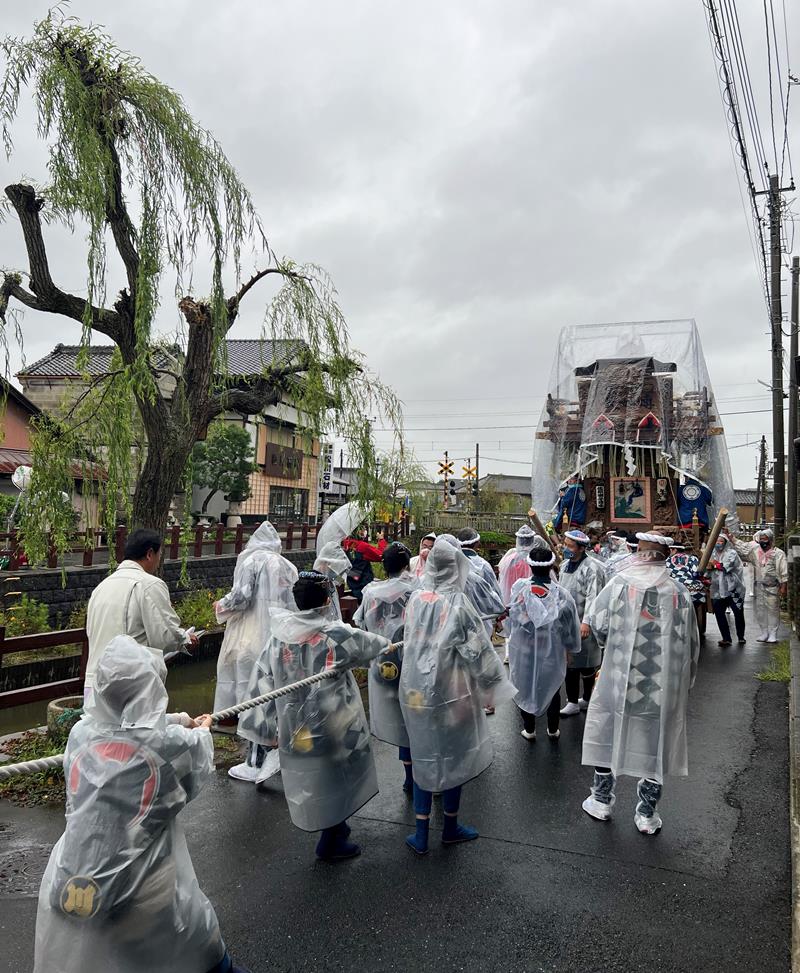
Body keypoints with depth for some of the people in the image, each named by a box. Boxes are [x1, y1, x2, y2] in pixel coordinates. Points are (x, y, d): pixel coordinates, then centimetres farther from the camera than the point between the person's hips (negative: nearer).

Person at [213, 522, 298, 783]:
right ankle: (276, 755, 22)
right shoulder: (287, 566, 11)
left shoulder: (251, 560, -5)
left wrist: (221, 606, 7)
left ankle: (255, 763, 5)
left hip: (254, 640, -6)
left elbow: (241, 596, -12)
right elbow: (294, 604, 10)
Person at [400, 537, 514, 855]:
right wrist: (491, 690, -2)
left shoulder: (416, 600, -5)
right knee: (453, 756, 15)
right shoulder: (458, 603, -20)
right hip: (451, 691, -4)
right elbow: (477, 650, -14)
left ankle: (421, 835, 22)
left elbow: (408, 644, 6)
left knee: (424, 757, 16)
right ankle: (450, 827, 33)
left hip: (416, 689, 4)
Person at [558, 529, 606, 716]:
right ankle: (572, 702, 18)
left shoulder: (592, 567, -14)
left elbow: (592, 597, -20)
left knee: (586, 665, 6)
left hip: (583, 625, -7)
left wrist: (586, 622, -27)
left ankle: (588, 698, 25)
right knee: (569, 662, 9)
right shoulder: (565, 565, 11)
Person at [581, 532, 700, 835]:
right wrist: (684, 682, 16)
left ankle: (601, 801, 28)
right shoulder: (679, 593, -4)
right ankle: (647, 815, 24)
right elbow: (691, 644, 3)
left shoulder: (619, 585, -10)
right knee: (656, 744, 13)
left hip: (619, 679, -1)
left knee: (607, 736, 16)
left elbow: (598, 626, -6)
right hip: (665, 685, 1)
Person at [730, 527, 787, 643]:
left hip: (772, 587, -5)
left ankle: (773, 634, 7)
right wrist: (730, 536, 3)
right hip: (758, 586, 5)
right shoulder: (755, 550, 7)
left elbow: (783, 572, -6)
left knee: (773, 609, 0)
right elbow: (740, 545, 12)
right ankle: (764, 633, 17)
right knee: (760, 609, 7)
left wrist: (783, 587, -10)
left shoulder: (778, 553, -6)